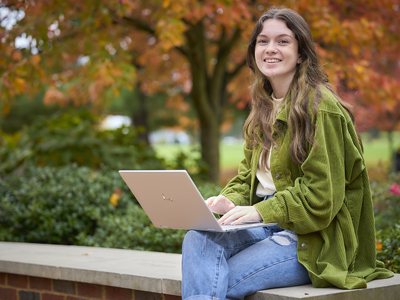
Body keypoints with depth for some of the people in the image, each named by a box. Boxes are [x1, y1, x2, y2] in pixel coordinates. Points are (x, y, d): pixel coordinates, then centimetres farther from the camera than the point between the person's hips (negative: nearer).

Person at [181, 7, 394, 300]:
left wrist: (261, 210, -22)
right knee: (196, 240, -22)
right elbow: (247, 174, 17)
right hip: (266, 227, 7)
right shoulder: (265, 108, 15)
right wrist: (230, 200, -5)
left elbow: (321, 196, -16)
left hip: (313, 238, -7)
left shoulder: (321, 107, -12)